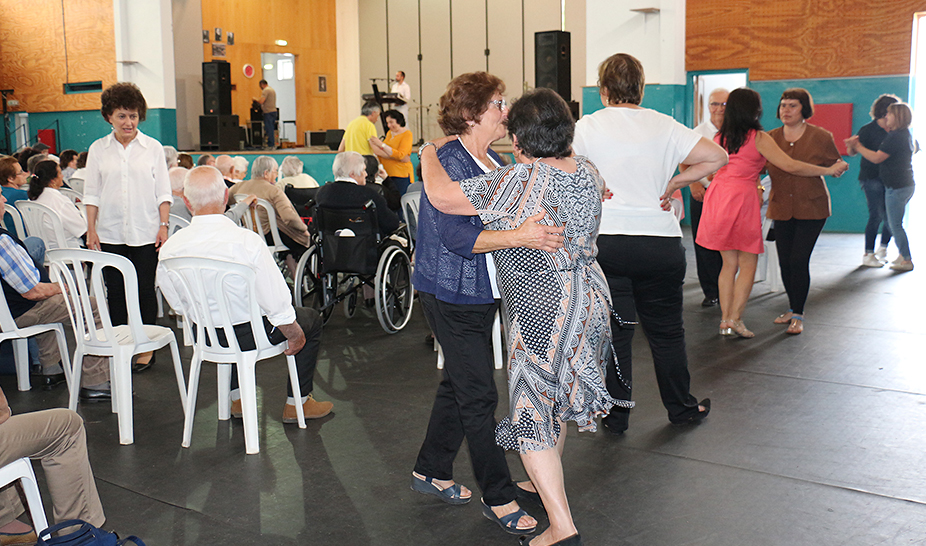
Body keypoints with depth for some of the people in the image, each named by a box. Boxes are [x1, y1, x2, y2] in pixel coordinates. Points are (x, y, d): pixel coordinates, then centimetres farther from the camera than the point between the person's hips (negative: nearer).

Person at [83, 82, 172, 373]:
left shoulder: (153, 148, 4)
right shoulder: (98, 149, 7)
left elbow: (163, 192, 4)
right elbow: (91, 193, 8)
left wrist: (163, 225, -4)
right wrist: (91, 229, 1)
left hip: (145, 233, -1)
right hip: (110, 233, 2)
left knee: (145, 290, 1)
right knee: (116, 291, 5)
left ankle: (146, 348, 12)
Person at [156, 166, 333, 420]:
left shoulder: (169, 248, -15)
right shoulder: (248, 241, -28)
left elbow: (177, 303, 1)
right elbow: (277, 304, -23)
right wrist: (295, 334, -4)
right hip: (250, 334, -4)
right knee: (311, 319, 21)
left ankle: (238, 399, 44)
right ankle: (297, 403, 28)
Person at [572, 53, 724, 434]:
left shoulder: (587, 127, -2)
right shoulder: (664, 126, 3)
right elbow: (718, 157, 1)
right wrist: (674, 181, 6)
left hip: (605, 241, -1)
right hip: (660, 242, 2)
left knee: (612, 331, 8)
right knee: (667, 331, 15)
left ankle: (616, 416, 16)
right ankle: (682, 407, 29)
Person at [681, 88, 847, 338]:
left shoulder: (720, 137, 11)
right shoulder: (758, 138, -6)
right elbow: (790, 166, -9)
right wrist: (829, 170, 1)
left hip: (717, 196, 6)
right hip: (742, 198, -6)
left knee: (729, 263, 13)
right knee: (747, 265, 4)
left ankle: (725, 320, 12)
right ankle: (735, 319, -1)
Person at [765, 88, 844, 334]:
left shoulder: (821, 137, -5)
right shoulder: (771, 138, 2)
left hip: (811, 209, -3)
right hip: (781, 208, 3)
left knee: (799, 260, -9)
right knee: (785, 261, 6)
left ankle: (798, 315, 3)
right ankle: (792, 308, 26)